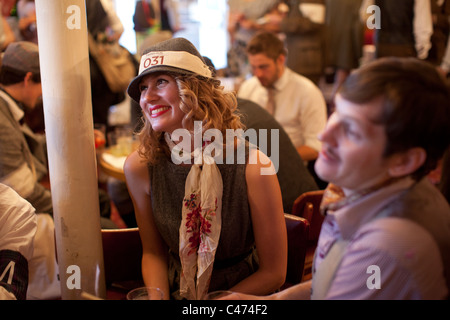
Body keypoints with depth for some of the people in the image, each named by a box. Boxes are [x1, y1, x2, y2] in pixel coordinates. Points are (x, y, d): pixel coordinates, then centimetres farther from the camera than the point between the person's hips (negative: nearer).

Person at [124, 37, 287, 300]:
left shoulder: (254, 168, -19)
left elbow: (273, 273, -10)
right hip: (175, 291, 2)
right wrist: (158, 297, -14)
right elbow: (153, 252, 4)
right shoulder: (140, 167, -10)